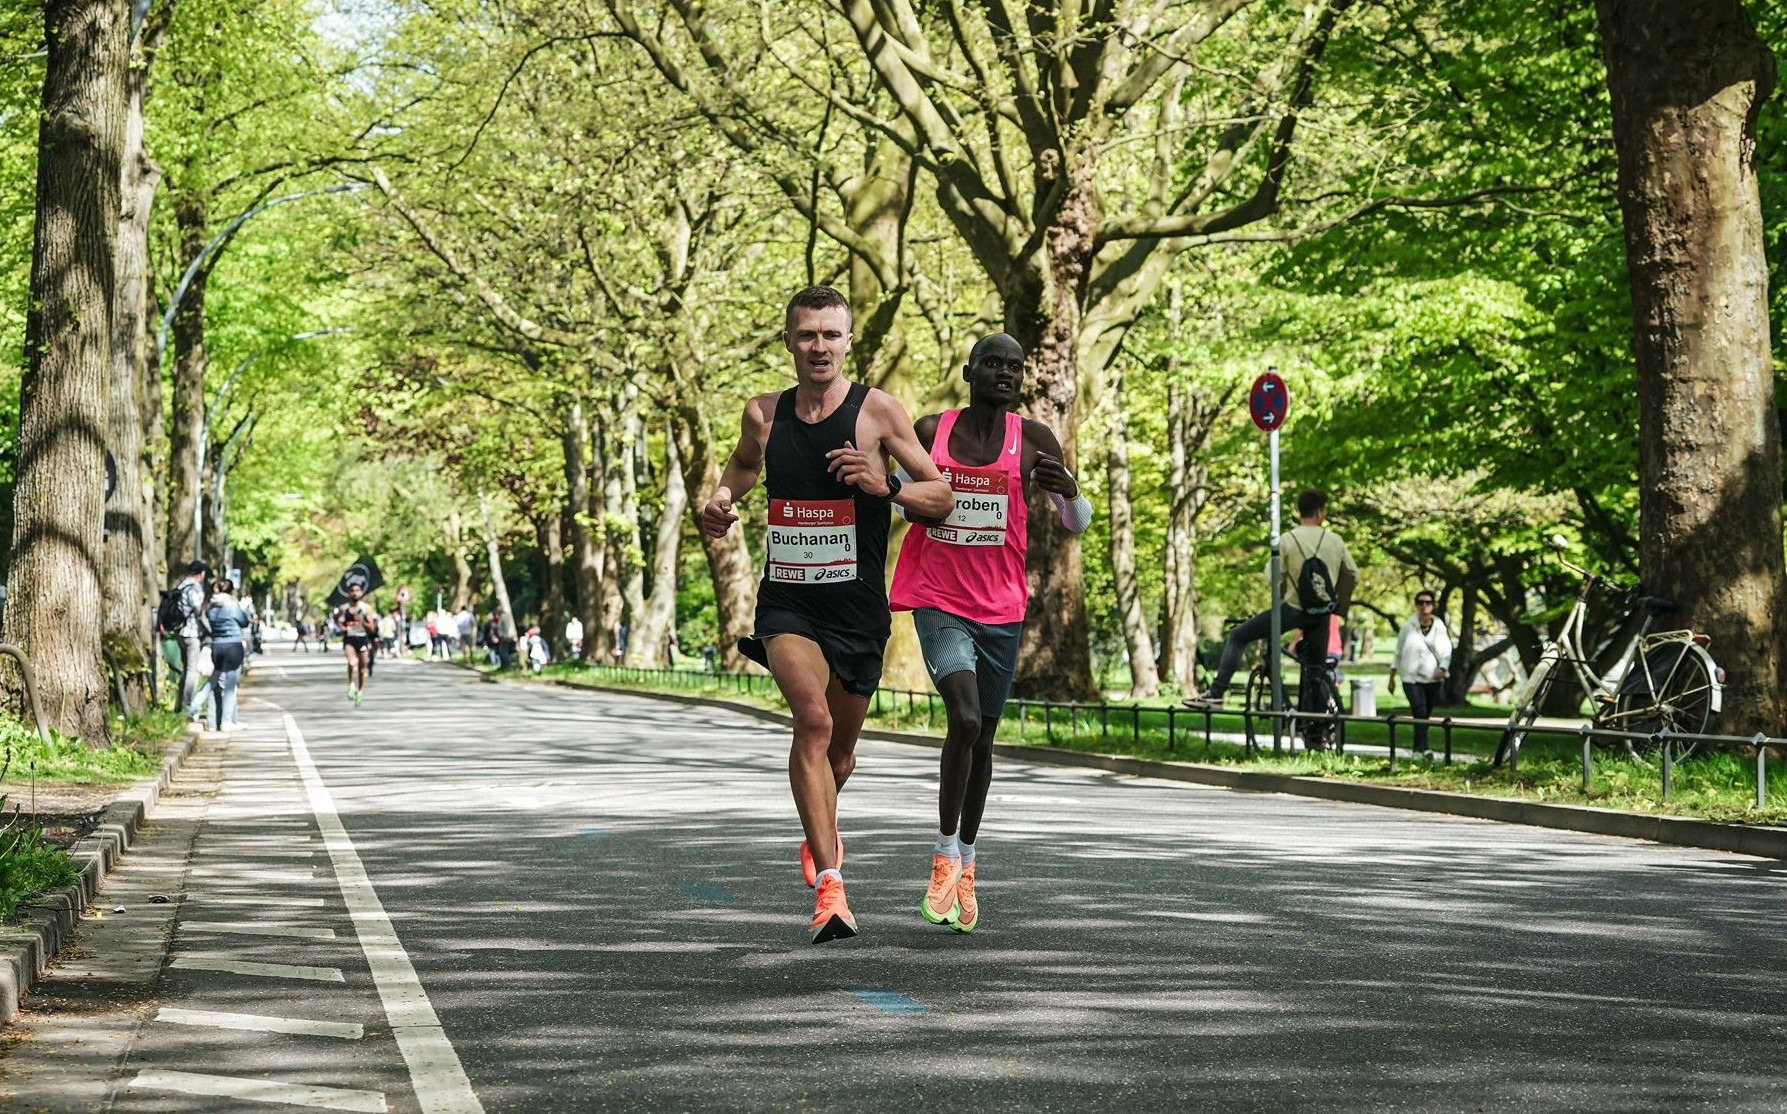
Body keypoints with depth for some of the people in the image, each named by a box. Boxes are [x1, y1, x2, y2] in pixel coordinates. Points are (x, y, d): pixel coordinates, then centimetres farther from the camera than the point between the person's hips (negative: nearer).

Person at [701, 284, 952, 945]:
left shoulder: (878, 411, -6)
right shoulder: (764, 413, 4)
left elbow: (942, 497, -3)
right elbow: (745, 463, 27)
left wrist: (885, 487, -21)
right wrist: (723, 497, 5)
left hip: (858, 608, 0)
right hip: (786, 601, 0)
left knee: (839, 748, 14)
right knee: (813, 718, -25)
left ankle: (819, 834, 50)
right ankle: (830, 883, -27)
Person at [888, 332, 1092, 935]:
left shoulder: (1033, 439, -1)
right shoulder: (930, 431, 0)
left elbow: (1078, 523, 3)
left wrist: (1068, 490, -19)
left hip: (1001, 608, 2)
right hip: (939, 601, -2)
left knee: (983, 738, 12)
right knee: (965, 719, -21)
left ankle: (966, 864, 29)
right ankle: (944, 855, -5)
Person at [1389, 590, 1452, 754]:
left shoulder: (1439, 627, 4)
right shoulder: (1408, 628, 0)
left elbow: (1447, 652, 5)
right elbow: (1398, 653, 7)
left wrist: (1442, 668, -14)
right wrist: (1392, 677, 8)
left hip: (1433, 678, 2)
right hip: (1412, 678, -2)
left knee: (1426, 715, 8)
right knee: (1420, 712, -17)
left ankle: (1418, 748, 20)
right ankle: (1422, 748, -23)